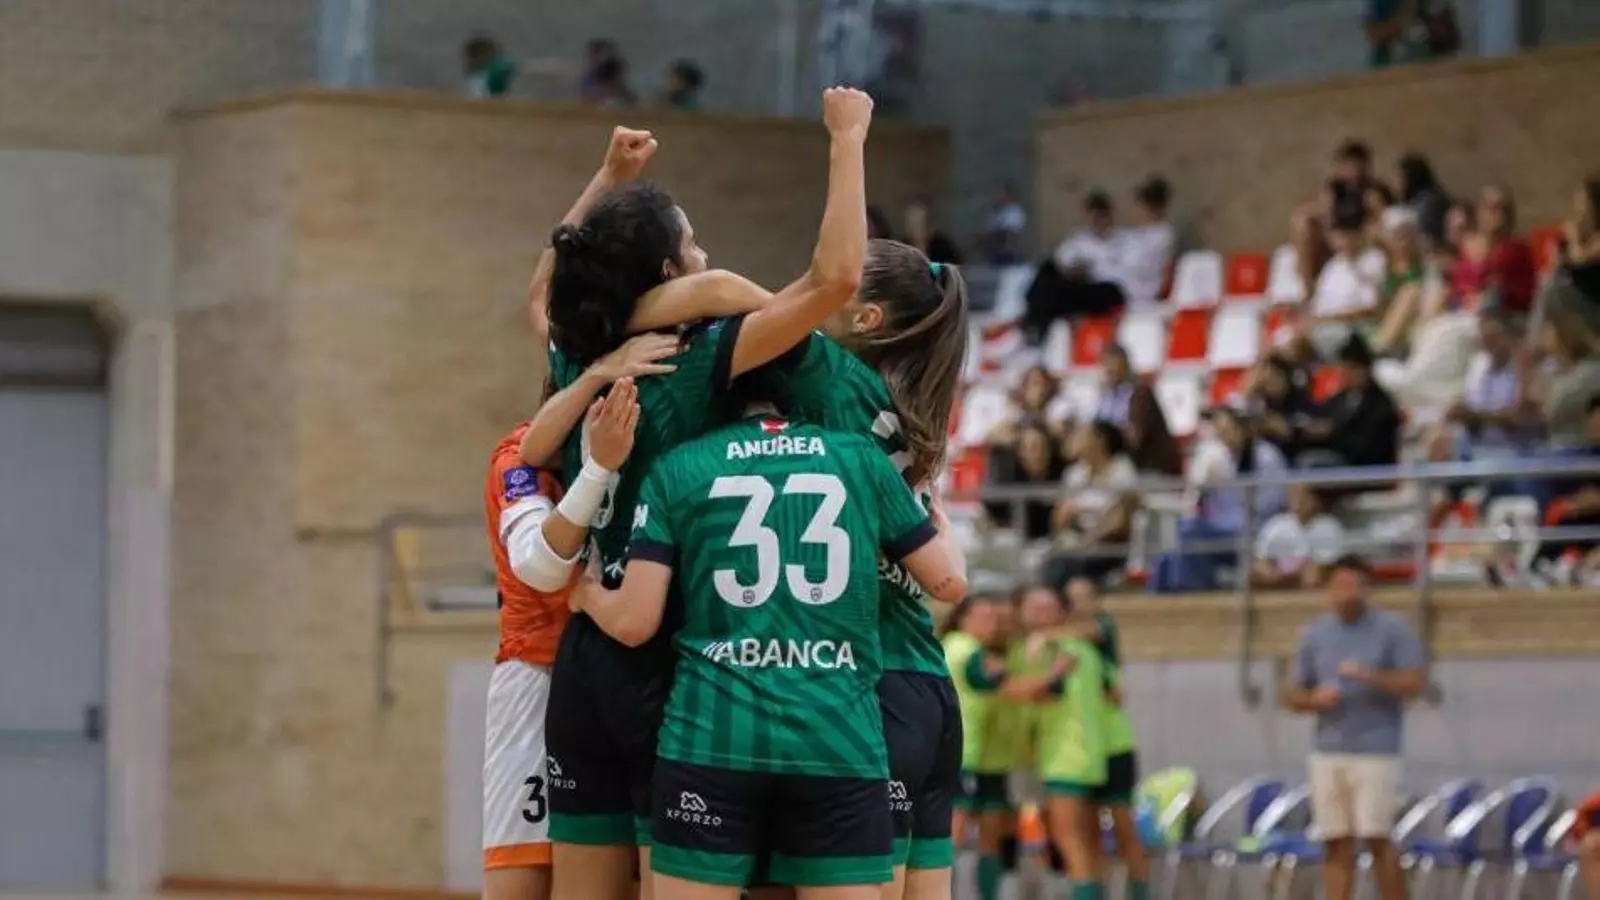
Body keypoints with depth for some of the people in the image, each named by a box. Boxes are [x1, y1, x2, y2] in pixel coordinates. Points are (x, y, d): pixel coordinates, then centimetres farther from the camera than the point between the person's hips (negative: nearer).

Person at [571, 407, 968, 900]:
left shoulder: (676, 469, 6)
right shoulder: (861, 457, 10)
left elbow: (634, 622, 3)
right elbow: (949, 581, 16)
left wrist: (587, 595, 26)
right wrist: (943, 531, 39)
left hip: (713, 735, -1)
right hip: (840, 739, 1)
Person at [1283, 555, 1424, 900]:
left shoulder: (1391, 629, 0)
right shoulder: (1314, 635, 11)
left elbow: (1415, 683, -6)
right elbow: (1293, 696, 14)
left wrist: (1369, 676, -19)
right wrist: (1315, 700, -8)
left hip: (1375, 752, -4)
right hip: (1327, 753, 4)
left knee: (1377, 840, -7)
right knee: (1336, 845, 1)